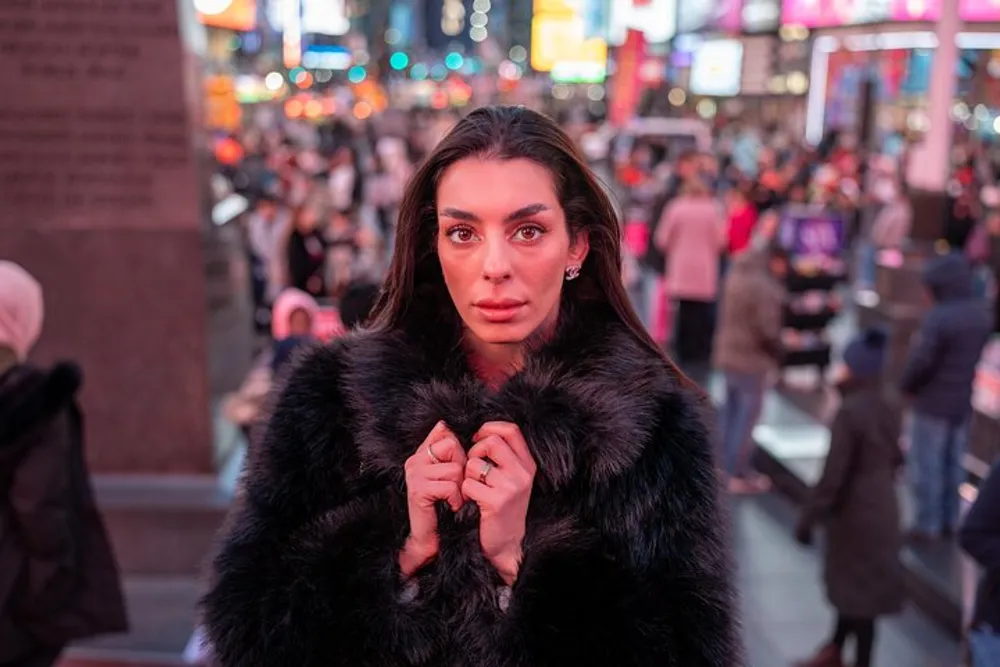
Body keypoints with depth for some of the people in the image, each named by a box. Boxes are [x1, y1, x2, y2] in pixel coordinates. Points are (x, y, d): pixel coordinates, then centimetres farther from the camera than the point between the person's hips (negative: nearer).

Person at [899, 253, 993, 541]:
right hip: (963, 401, 7)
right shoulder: (983, 313, 0)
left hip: (933, 403, -7)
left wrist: (905, 385, -7)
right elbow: (974, 352, 9)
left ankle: (927, 525, 12)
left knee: (926, 466, 5)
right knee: (952, 464, 18)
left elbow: (921, 361, -25)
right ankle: (949, 520, 29)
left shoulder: (938, 317, -26)